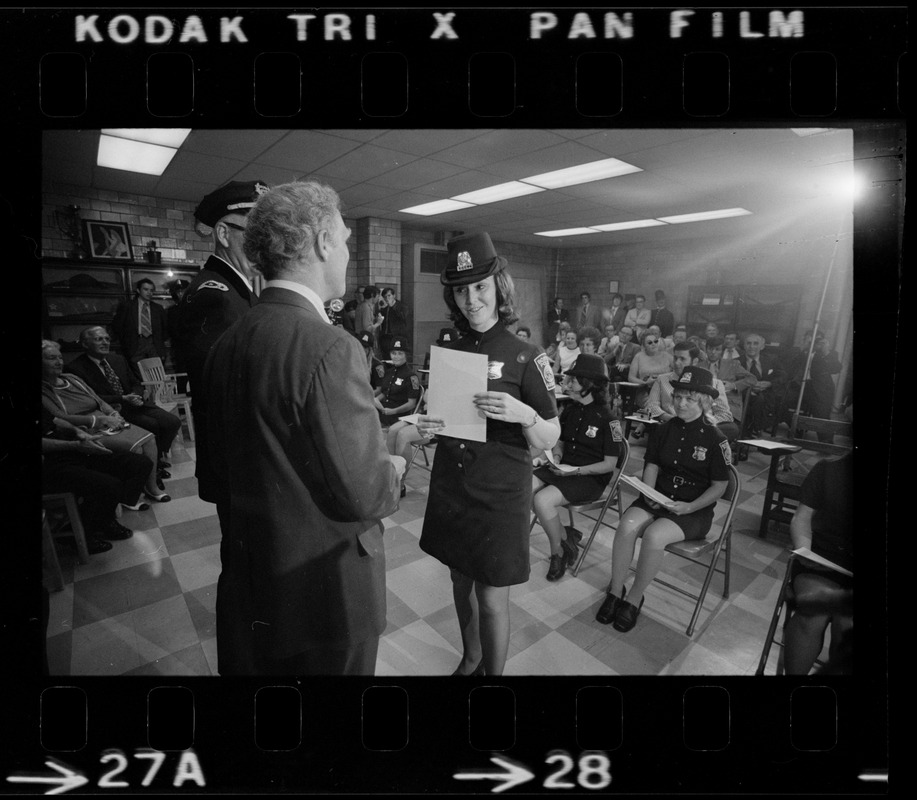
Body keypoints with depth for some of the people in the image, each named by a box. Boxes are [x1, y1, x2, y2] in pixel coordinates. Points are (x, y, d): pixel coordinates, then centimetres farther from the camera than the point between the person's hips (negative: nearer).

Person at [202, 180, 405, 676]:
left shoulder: (228, 342, -1)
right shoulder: (329, 347, -26)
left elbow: (220, 465, 8)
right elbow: (362, 496, -25)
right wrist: (394, 468, -3)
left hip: (247, 580, 7)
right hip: (321, 591, -7)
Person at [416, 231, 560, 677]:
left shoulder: (526, 357, -10)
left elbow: (548, 440, -9)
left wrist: (523, 414, -29)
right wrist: (426, 425, -8)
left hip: (499, 494, -4)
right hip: (450, 487, 5)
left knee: (492, 600, 7)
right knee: (461, 582, 20)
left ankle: (494, 671, 34)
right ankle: (470, 659, 45)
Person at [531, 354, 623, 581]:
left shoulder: (607, 418, -13)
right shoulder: (569, 410, 7)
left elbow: (609, 464, -10)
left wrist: (576, 470, -19)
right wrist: (556, 457, -3)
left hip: (591, 478, -7)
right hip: (563, 469, 7)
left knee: (542, 500, -29)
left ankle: (558, 550, -1)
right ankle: (565, 537, -1)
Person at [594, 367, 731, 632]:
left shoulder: (715, 439, -7)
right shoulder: (665, 430, 6)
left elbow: (719, 486, -3)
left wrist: (689, 507, -16)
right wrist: (649, 494, -8)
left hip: (695, 509, -4)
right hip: (658, 498, 4)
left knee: (654, 535, -32)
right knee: (628, 525, -27)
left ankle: (634, 598, -9)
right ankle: (615, 591, -9)